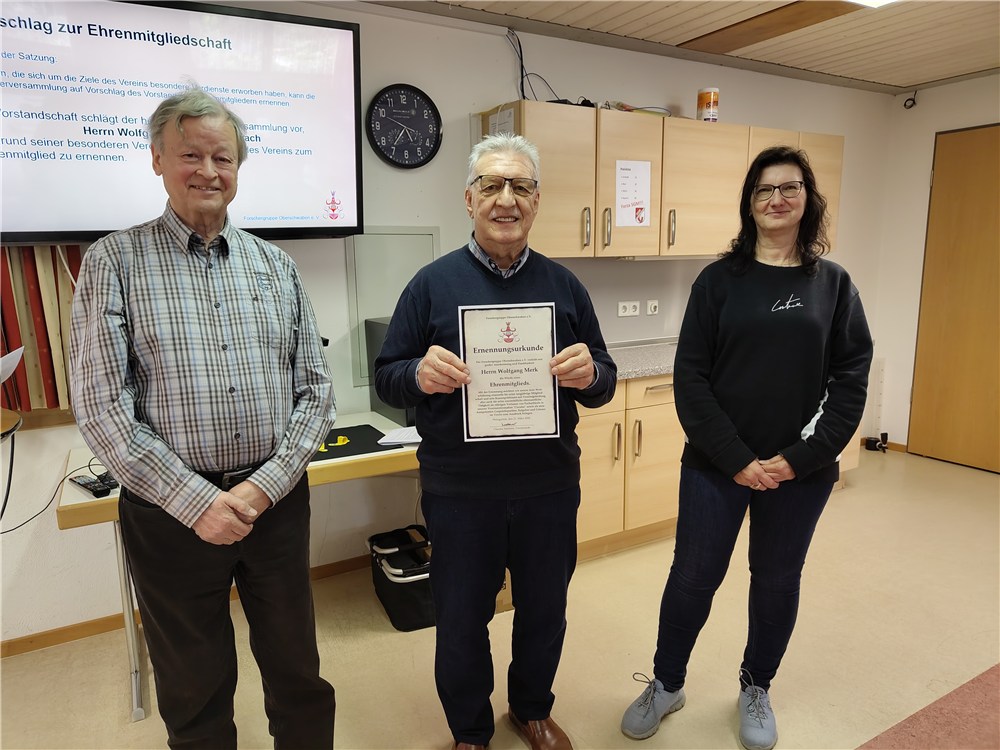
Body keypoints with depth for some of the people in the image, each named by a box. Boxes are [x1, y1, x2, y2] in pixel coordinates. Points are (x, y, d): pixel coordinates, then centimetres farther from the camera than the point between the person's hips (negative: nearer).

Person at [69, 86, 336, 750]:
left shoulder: (276, 265, 5)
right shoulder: (115, 262, -2)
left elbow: (316, 389, 2)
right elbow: (100, 405, -8)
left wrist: (266, 484, -10)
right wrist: (195, 500, -15)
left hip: (278, 500, 2)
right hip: (171, 512, -2)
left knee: (298, 672, 16)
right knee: (194, 692, 16)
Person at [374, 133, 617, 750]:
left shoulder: (564, 285, 2)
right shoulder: (434, 282, -4)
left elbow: (604, 383, 5)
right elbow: (386, 378, -2)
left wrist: (590, 375, -19)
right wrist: (420, 374, -24)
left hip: (549, 487, 2)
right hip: (459, 491, -2)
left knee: (545, 613, 20)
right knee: (461, 622, 15)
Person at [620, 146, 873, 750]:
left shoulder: (833, 283, 3)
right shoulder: (720, 279, -2)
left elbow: (851, 379, 0)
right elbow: (690, 377, -7)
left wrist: (801, 458, -11)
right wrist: (737, 459, -13)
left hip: (801, 470, 2)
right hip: (717, 464, -1)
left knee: (778, 580, 16)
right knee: (694, 576, 8)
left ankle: (756, 690, 40)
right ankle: (666, 685, 32)